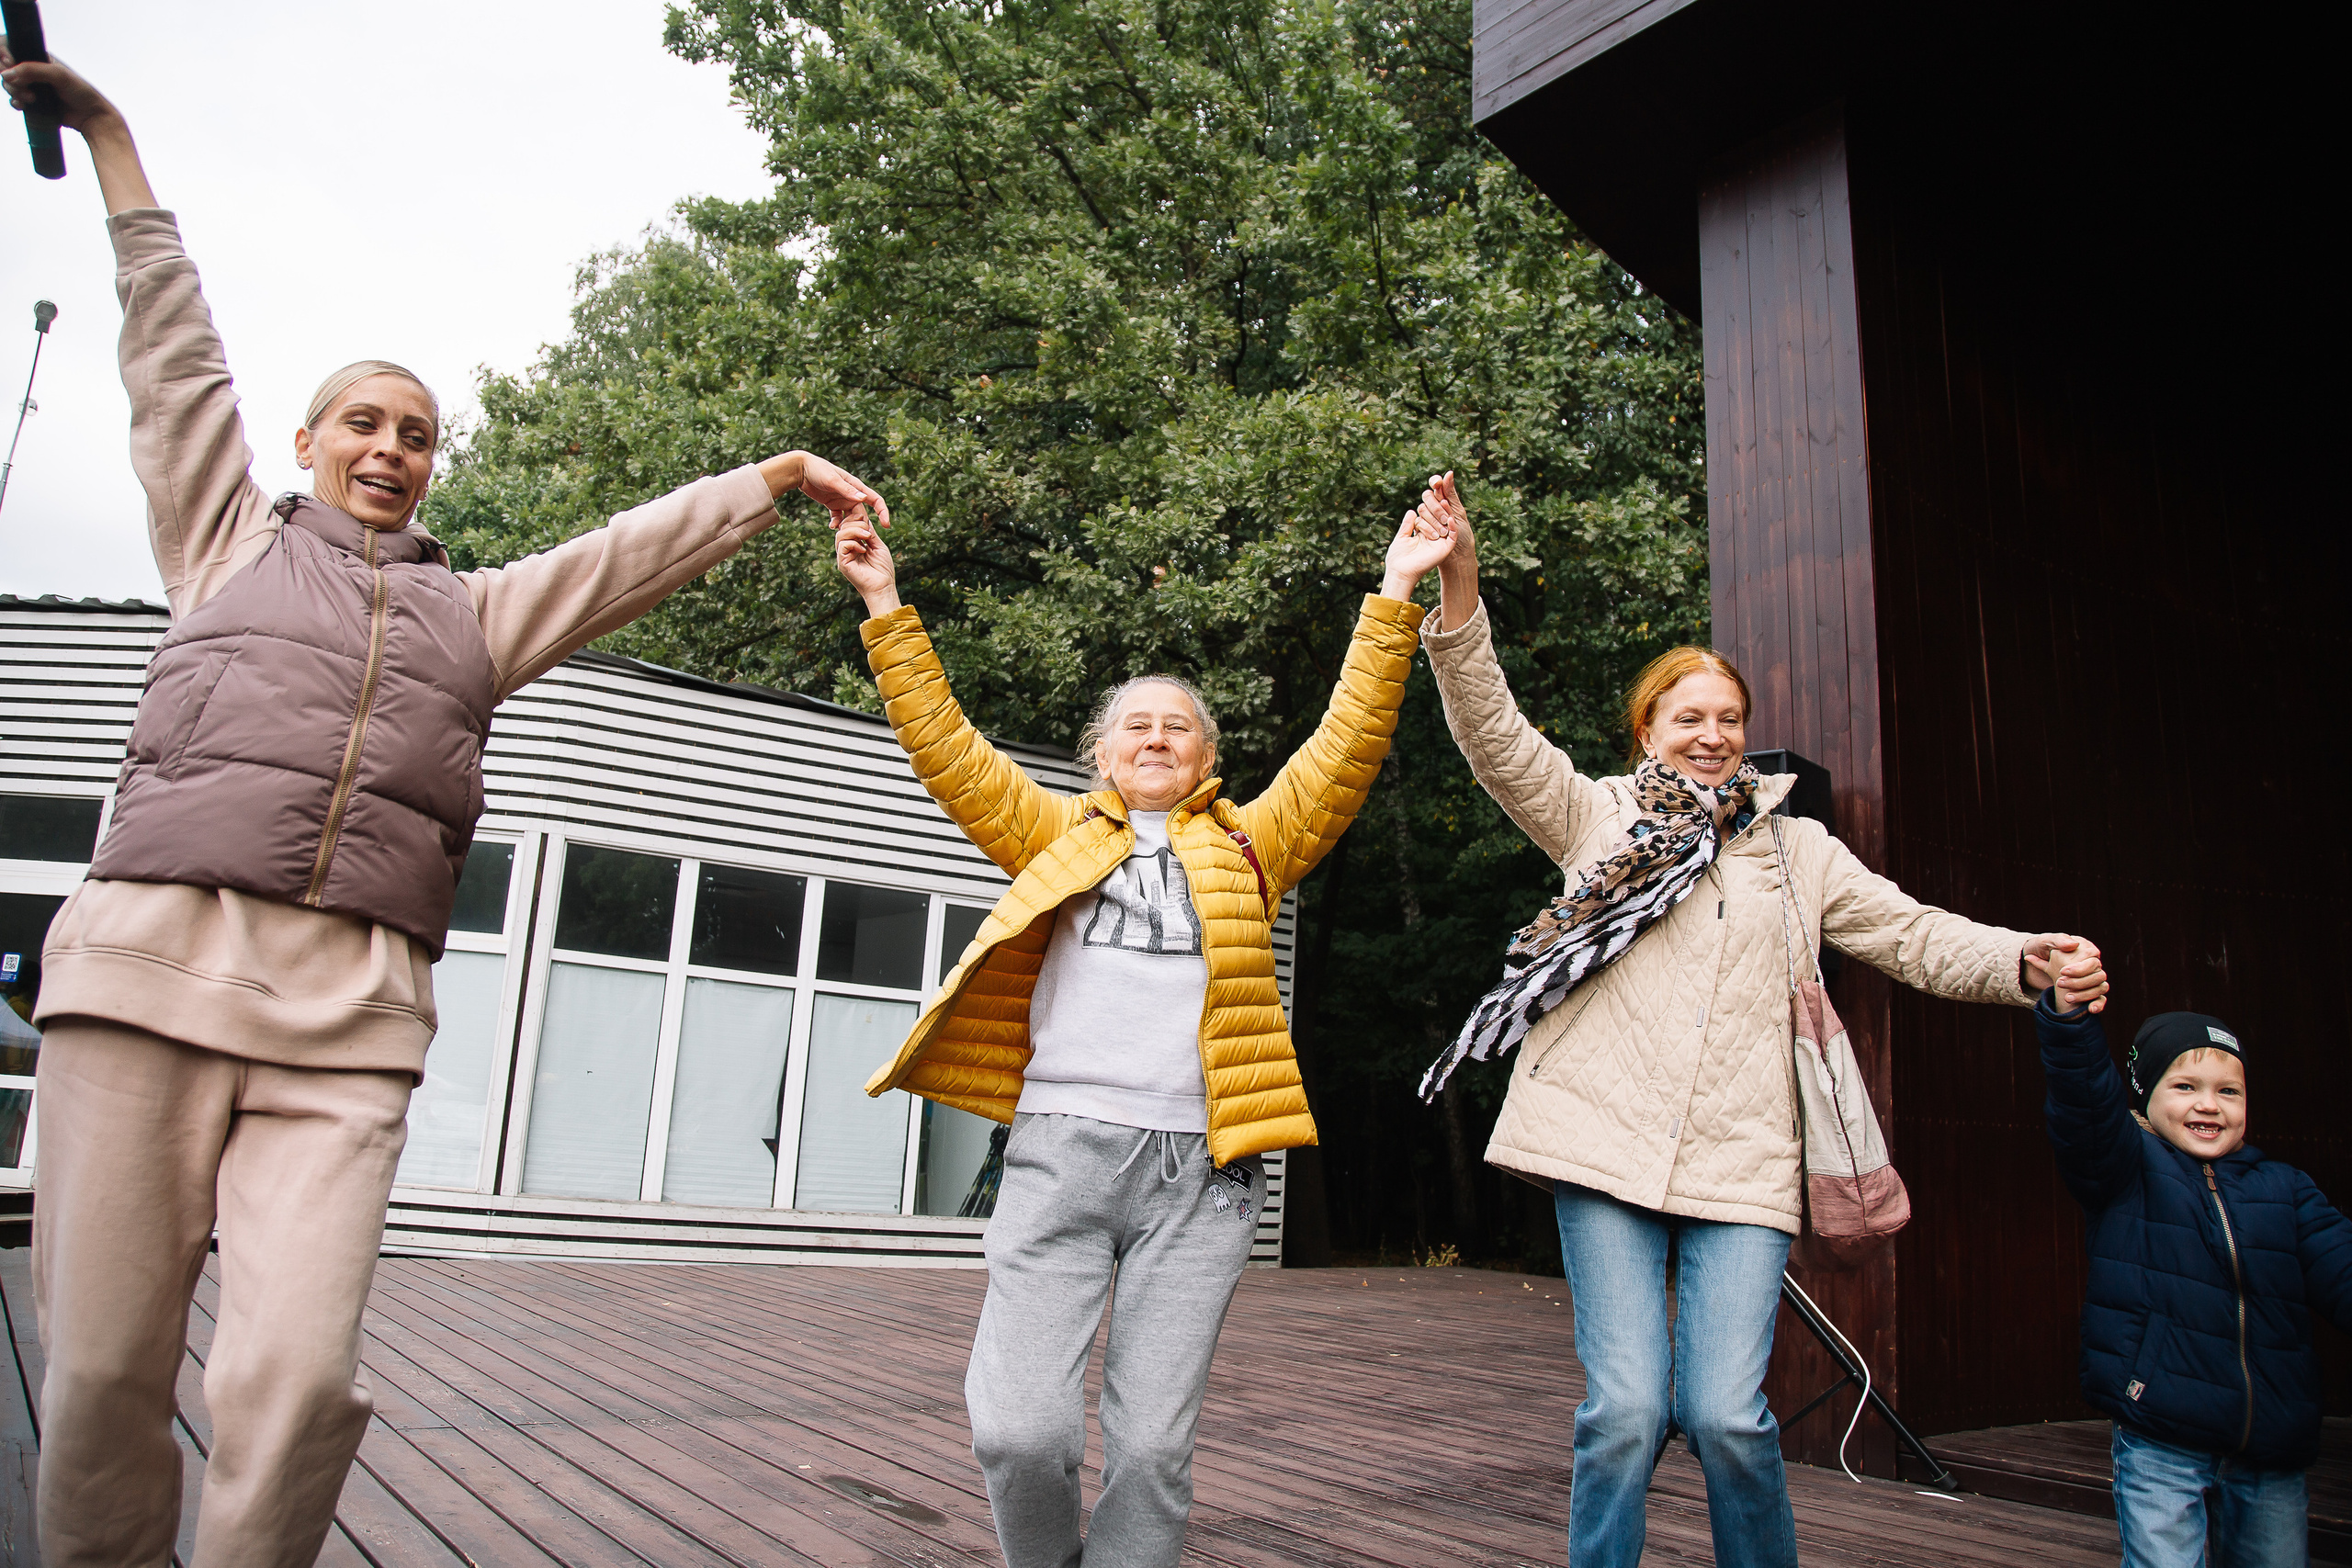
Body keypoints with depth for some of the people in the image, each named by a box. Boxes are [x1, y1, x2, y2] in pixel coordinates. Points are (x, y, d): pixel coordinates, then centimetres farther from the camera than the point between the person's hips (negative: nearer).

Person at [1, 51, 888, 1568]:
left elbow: (645, 545, 21)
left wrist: (780, 474, 15)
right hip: (151, 961, 0)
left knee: (297, 1378, -13)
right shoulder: (231, 541, 22)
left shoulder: (479, 610, 25)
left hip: (353, 1017, 1)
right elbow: (177, 356, 22)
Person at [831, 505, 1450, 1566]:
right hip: (1061, 1148, 0)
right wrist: (886, 605, 8)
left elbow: (1347, 744, 10)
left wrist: (1392, 599, 5)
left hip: (1199, 1167, 0)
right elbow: (944, 746, 12)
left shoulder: (1248, 844, 17)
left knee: (1152, 1447, 1)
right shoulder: (1060, 834, 18)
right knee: (1020, 1429, -8)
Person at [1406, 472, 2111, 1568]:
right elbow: (1495, 737, -2)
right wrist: (1459, 590, -15)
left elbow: (1916, 938, 14)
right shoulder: (1597, 817, 11)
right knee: (1625, 1407, -7)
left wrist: (2026, 961, -7)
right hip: (1605, 1144, -1)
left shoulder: (1798, 849, 19)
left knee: (1727, 1414, -6)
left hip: (1740, 1160, 2)